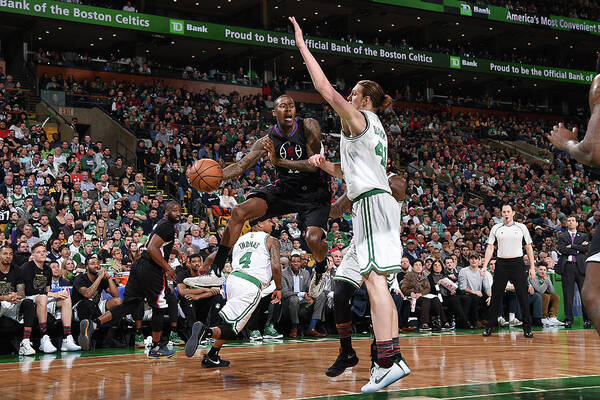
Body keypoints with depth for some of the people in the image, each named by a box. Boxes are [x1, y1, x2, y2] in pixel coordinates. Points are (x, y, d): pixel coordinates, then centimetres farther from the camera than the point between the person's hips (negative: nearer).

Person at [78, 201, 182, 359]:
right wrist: (167, 268, -16)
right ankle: (156, 348, 14)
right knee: (159, 308, 5)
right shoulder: (167, 226, -10)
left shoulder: (162, 225, 22)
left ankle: (92, 324, -10)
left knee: (128, 305, 5)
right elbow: (152, 248, -20)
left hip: (139, 267, 9)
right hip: (151, 270, -9)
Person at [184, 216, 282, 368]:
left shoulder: (239, 239, 23)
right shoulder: (271, 241, 9)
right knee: (231, 328, -9)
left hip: (234, 278, 6)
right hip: (251, 286, -6)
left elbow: (213, 256, 24)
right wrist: (278, 288, 8)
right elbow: (276, 266, -5)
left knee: (230, 322, 24)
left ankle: (212, 357, 20)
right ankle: (206, 331, -36)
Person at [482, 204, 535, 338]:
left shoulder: (521, 227, 5)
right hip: (501, 264, 1)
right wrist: (484, 266, -5)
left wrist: (532, 267, 2)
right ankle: (489, 327, 11)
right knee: (496, 296, 3)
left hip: (517, 263, -1)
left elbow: (528, 247, 7)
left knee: (523, 296, -4)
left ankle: (527, 328, 3)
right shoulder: (496, 228, 7)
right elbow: (490, 248, 5)